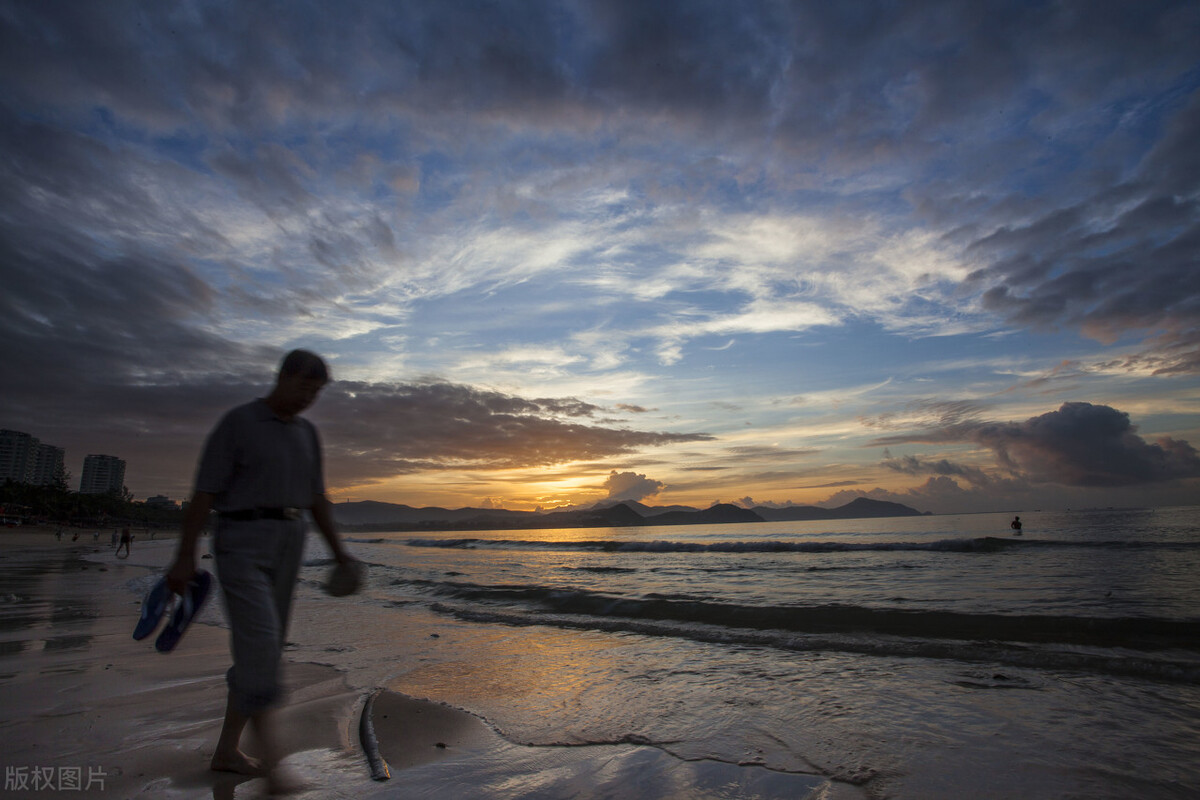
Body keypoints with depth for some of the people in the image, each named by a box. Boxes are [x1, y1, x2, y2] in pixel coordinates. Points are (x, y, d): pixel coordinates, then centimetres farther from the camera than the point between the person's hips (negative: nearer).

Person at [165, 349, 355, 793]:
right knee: (259, 641, -16)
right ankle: (272, 763, -13)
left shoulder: (307, 433, 13)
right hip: (242, 540, -7)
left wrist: (338, 549, 11)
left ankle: (226, 750, 22)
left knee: (263, 648, 8)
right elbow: (204, 492, -8)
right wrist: (185, 556, -10)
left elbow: (316, 497, 15)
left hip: (287, 542, 7)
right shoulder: (237, 422, -6)